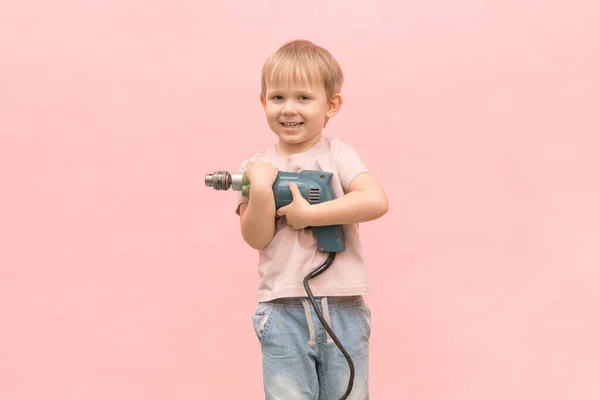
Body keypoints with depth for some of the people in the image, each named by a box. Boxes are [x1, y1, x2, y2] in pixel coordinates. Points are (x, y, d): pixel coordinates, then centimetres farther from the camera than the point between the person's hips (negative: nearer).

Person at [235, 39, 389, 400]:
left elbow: (377, 201, -19)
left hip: (344, 308, -1)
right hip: (283, 312, 1)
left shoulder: (337, 155, -2)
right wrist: (261, 191, -19)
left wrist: (307, 214, -18)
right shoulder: (257, 167, 3)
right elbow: (256, 238, -4)